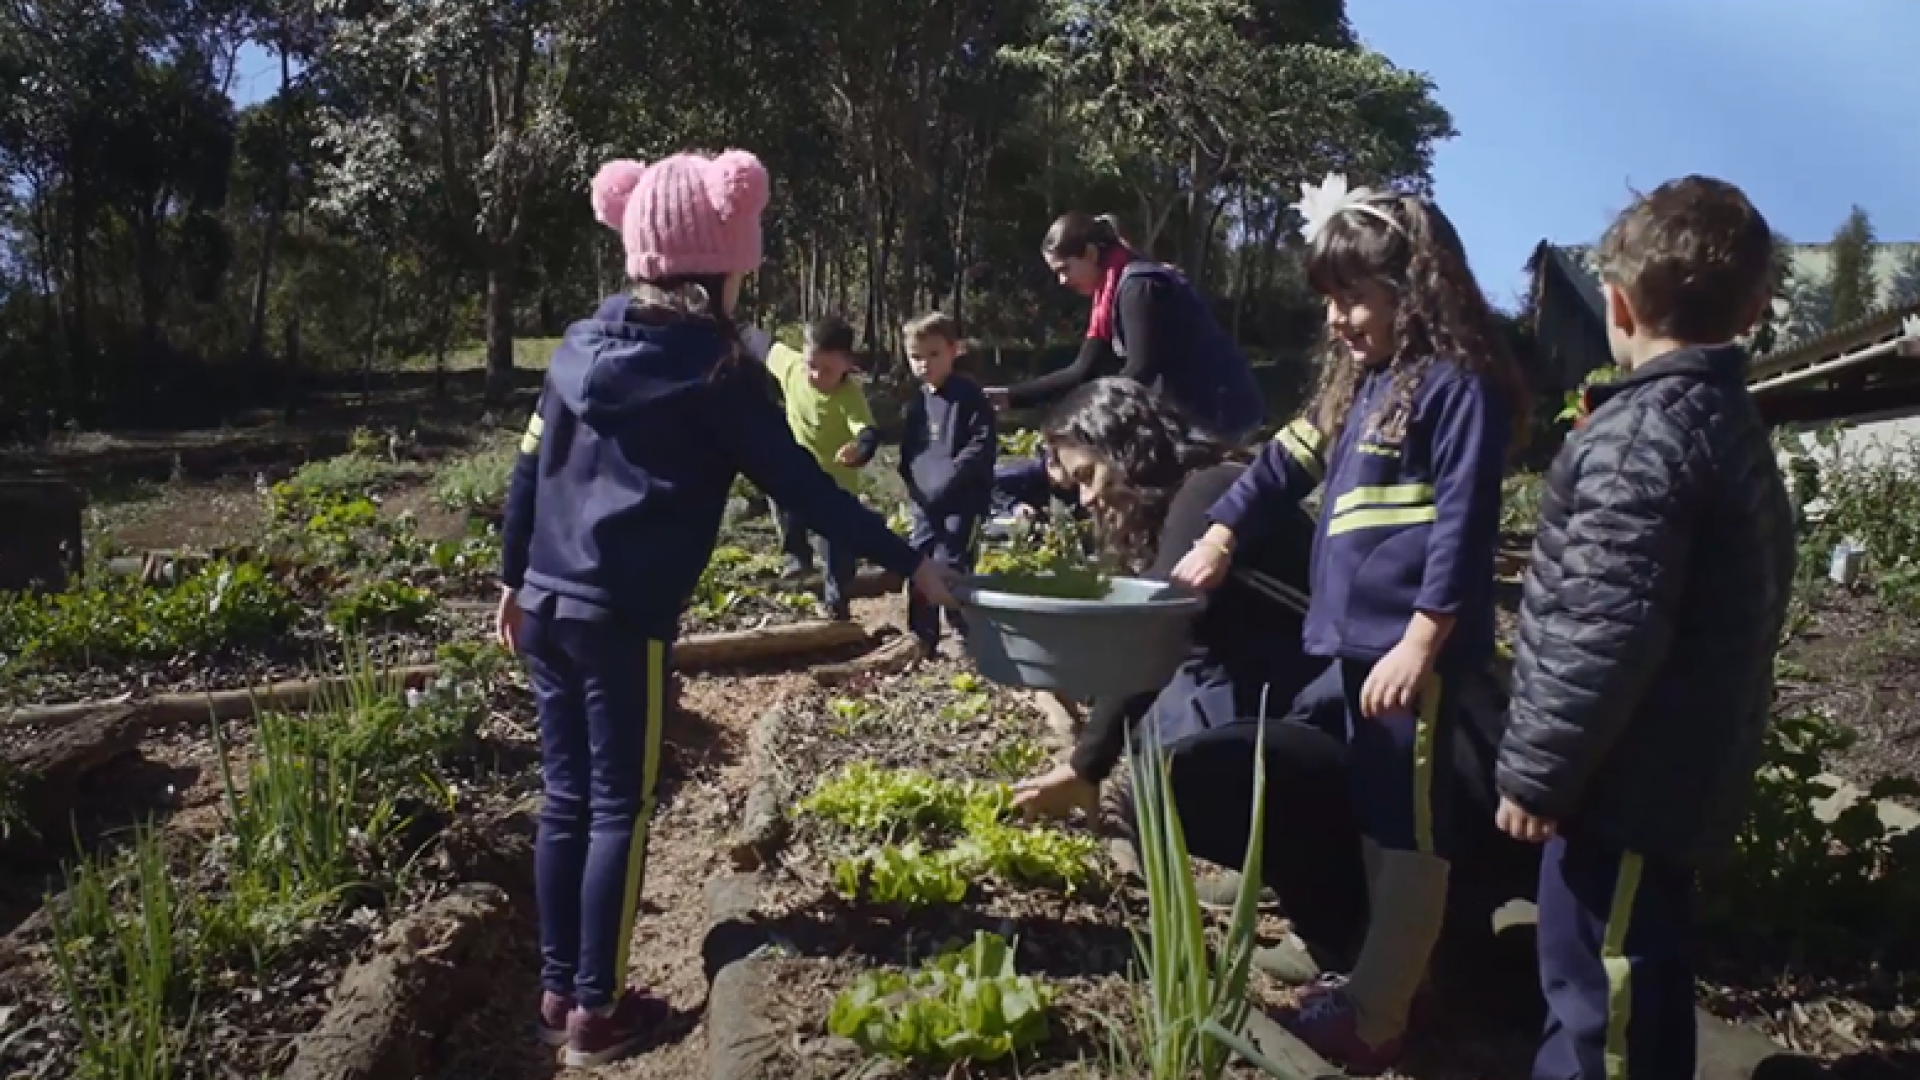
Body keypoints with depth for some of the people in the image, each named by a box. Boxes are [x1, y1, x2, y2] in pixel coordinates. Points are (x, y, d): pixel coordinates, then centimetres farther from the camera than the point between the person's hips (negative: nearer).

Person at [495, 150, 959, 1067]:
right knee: (620, 808, 4)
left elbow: (528, 470, 13)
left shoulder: (582, 344, 10)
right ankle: (596, 1008, 12)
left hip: (547, 604, 7)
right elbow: (803, 487, -10)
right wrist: (909, 563, -4)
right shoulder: (718, 370, -9)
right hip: (623, 616, -7)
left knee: (566, 798, 14)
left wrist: (513, 579, 23)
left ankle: (557, 991, 24)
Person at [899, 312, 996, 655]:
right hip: (925, 504, 7)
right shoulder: (917, 402, 13)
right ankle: (922, 639, 19)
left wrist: (946, 480, -20)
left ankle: (967, 636, 1)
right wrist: (914, 483, 5)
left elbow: (981, 447, -15)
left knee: (949, 567, -12)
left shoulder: (969, 397, -8)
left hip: (963, 502, -7)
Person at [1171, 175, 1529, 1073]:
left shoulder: (1458, 385, -13)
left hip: (1410, 644, -9)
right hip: (1357, 632, 9)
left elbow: (1462, 526, -18)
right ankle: (1387, 979, 31)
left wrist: (1421, 642, -22)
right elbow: (1289, 463, 23)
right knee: (1377, 819, 18)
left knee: (1409, 827, 1)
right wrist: (1222, 534, 15)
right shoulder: (1361, 383, 15)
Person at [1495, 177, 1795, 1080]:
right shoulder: (1733, 423, 12)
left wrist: (1536, 768, -17)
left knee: (1600, 992, 2)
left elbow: (1604, 631, -25)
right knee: (1637, 984, 22)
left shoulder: (1643, 434, -19)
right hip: (1680, 765, 10)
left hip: (1626, 773, -10)